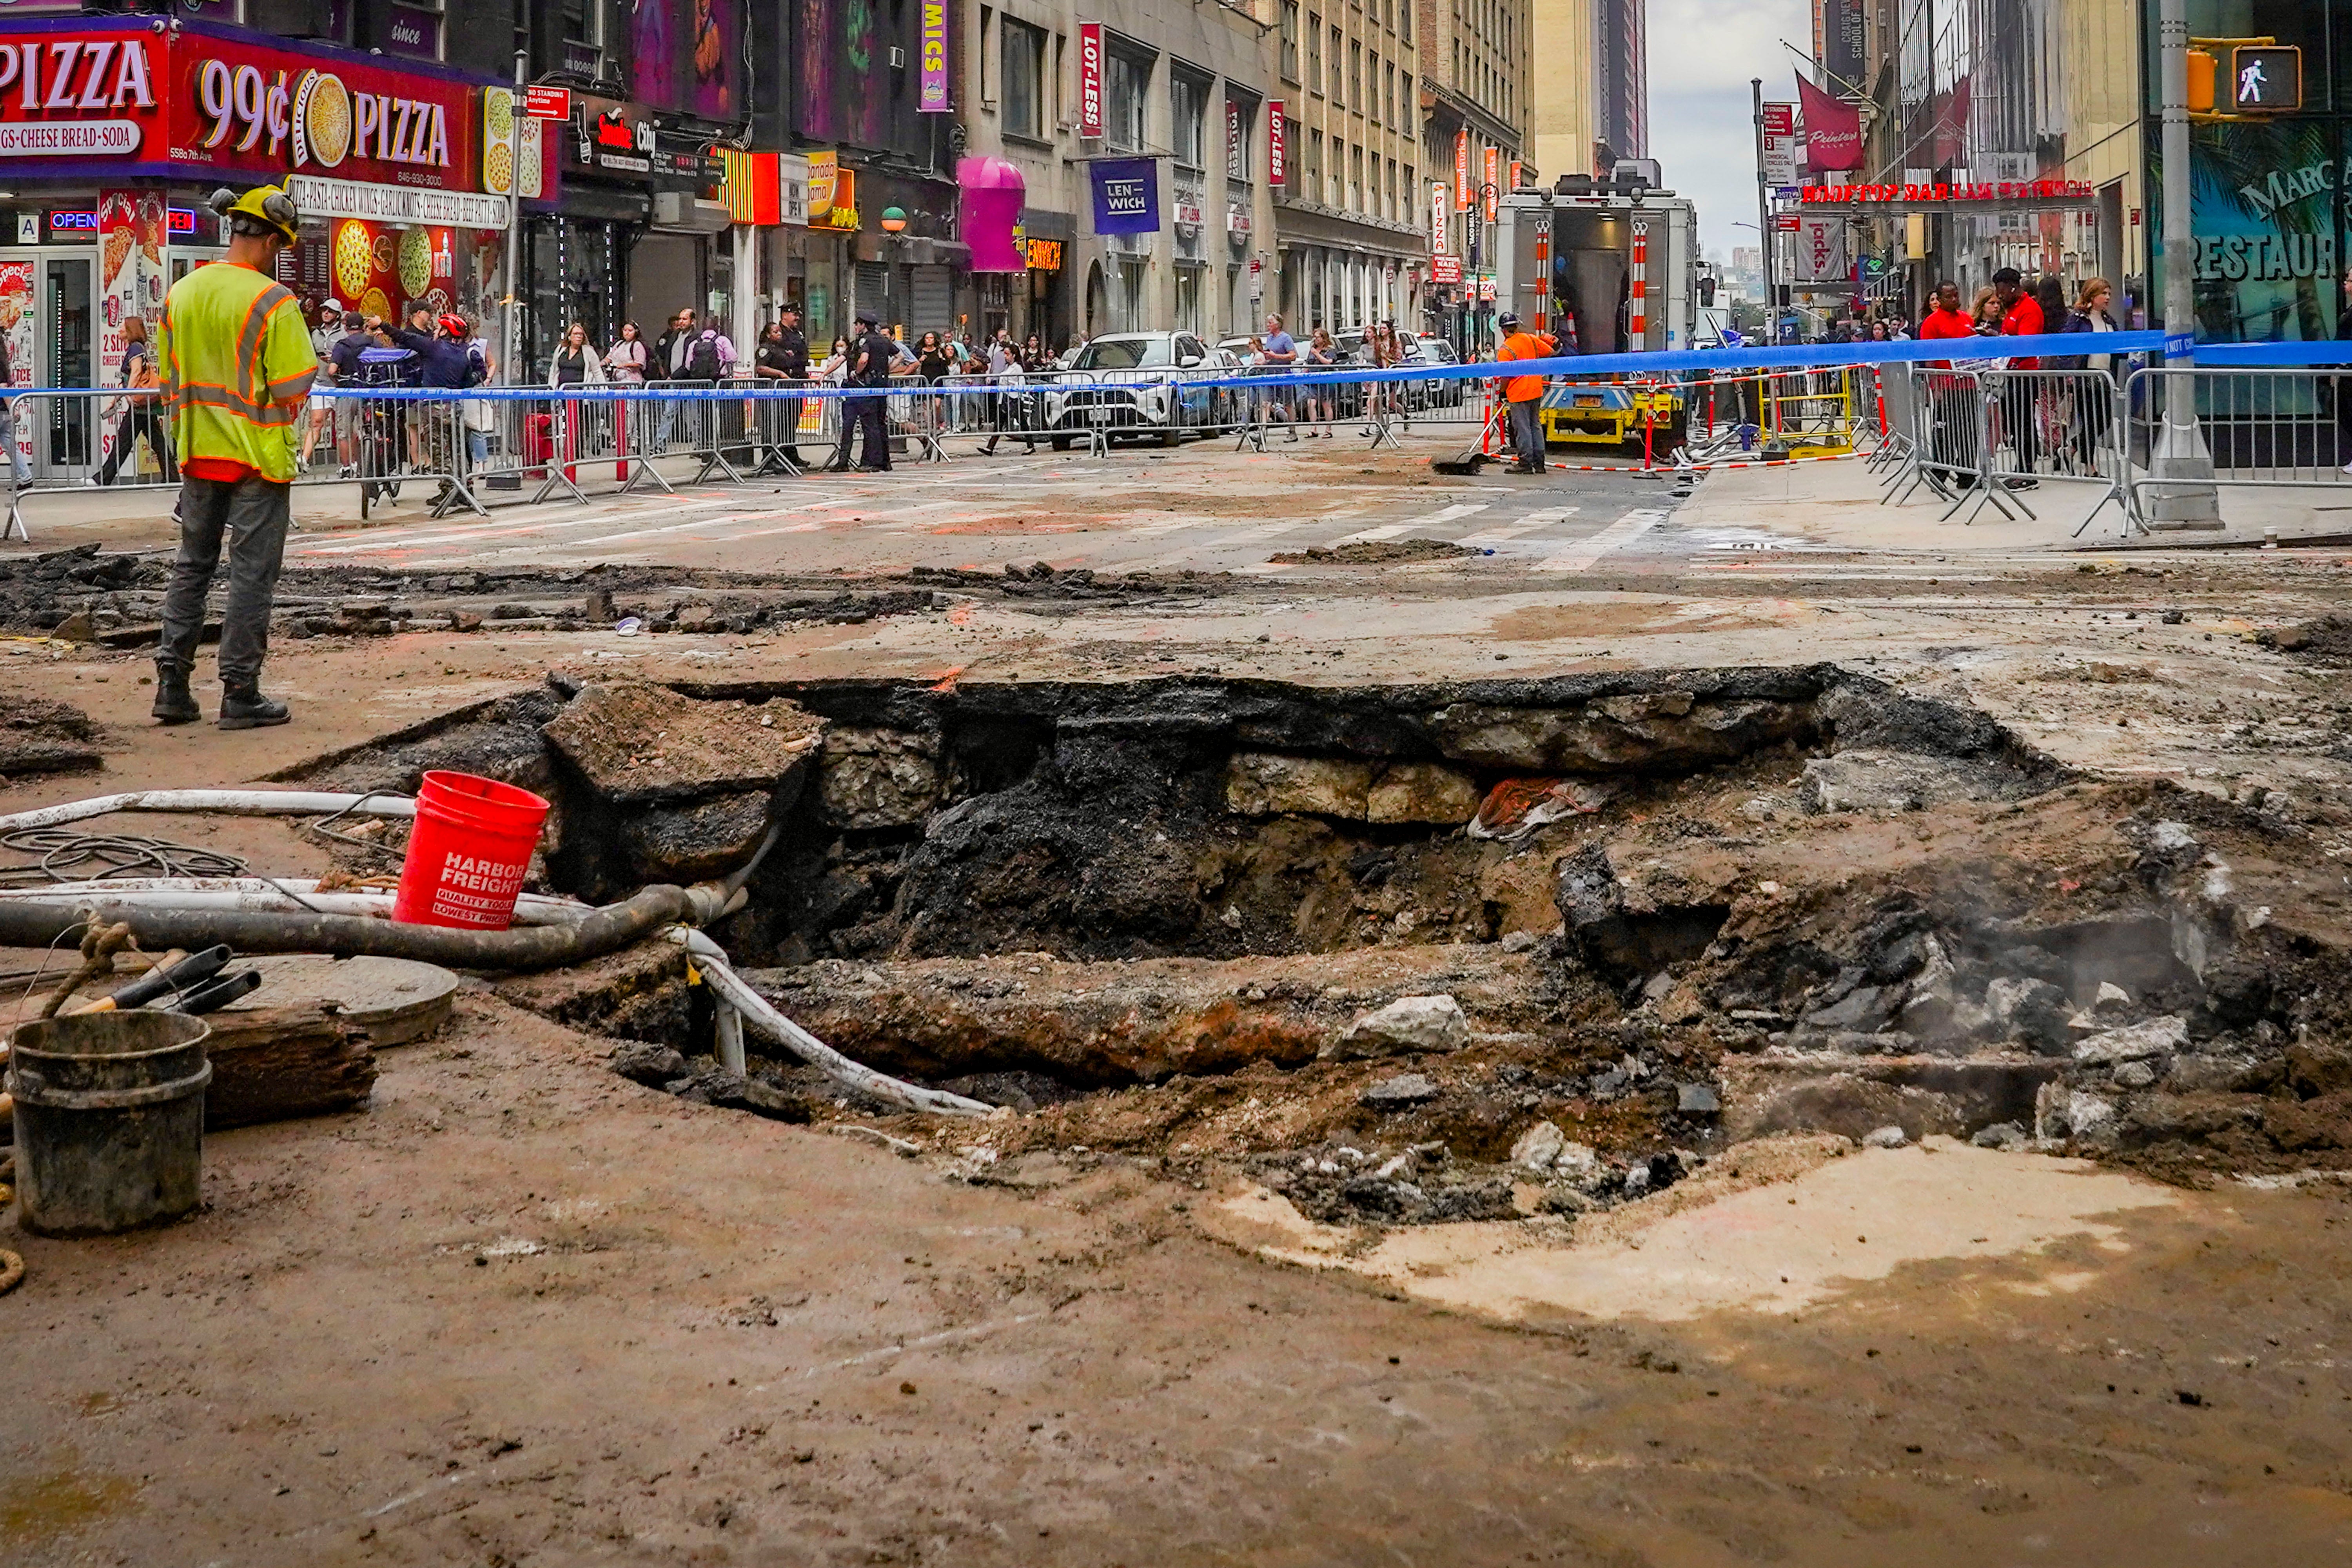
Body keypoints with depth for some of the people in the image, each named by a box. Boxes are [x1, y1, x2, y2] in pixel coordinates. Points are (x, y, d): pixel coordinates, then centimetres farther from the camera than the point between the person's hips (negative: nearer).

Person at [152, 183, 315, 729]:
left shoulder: (181, 294, 5)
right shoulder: (272, 301, -14)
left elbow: (169, 386, 10)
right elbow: (292, 392, -17)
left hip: (199, 456, 6)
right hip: (259, 457, -6)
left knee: (191, 567, 15)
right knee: (252, 576, 1)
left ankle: (172, 684, 14)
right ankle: (240, 694, 4)